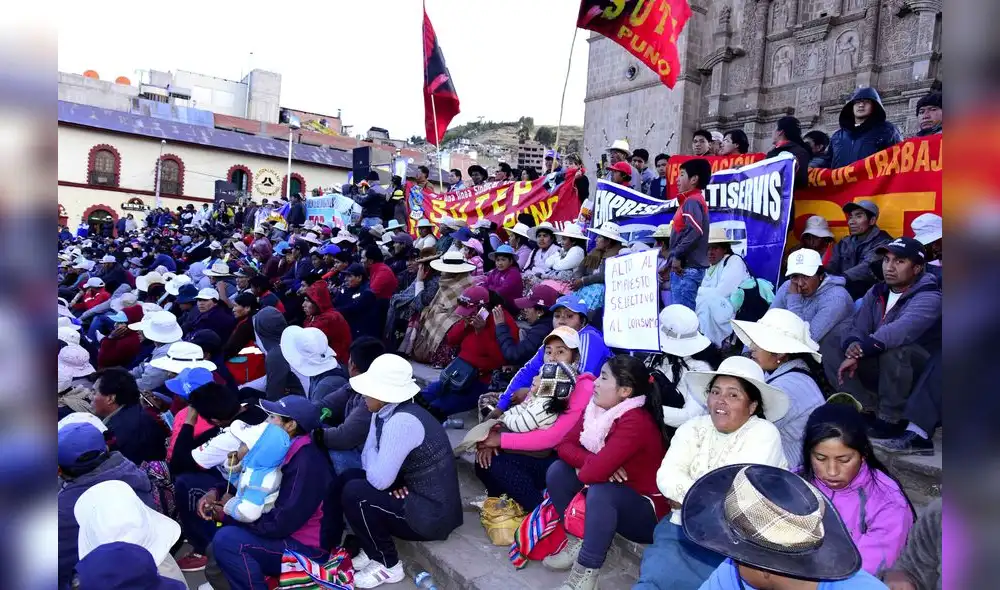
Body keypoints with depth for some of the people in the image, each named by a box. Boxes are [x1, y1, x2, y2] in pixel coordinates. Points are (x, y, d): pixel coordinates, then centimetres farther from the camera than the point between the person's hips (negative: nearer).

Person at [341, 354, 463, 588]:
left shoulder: (402, 421, -27)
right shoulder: (385, 412, 1)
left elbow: (379, 479, -27)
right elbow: (370, 460, 6)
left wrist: (378, 464, -6)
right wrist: (392, 480, -14)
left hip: (431, 514, -9)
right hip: (419, 497, 9)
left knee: (354, 493, -15)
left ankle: (388, 565, 4)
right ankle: (375, 549, 17)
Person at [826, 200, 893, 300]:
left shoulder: (883, 243, -6)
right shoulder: (844, 243, 14)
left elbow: (868, 269, -23)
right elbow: (832, 266, 1)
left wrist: (841, 279, -39)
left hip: (869, 293, -5)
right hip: (843, 289, 5)